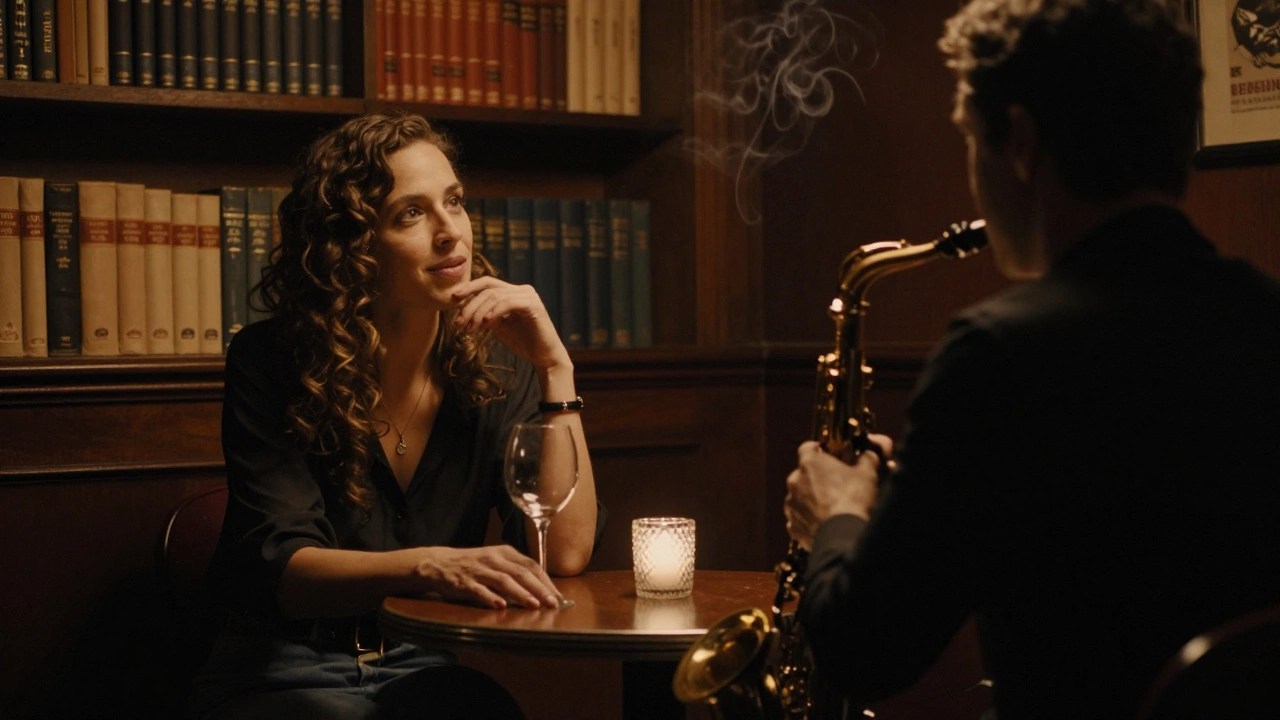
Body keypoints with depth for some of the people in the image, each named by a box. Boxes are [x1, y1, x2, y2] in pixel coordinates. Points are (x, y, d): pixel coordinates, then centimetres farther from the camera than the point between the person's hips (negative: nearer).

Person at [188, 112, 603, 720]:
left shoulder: (493, 363, 0)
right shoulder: (270, 361, -8)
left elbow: (566, 554, -9)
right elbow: (279, 565, -17)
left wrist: (555, 367, -14)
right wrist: (430, 566, -35)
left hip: (433, 670, 3)